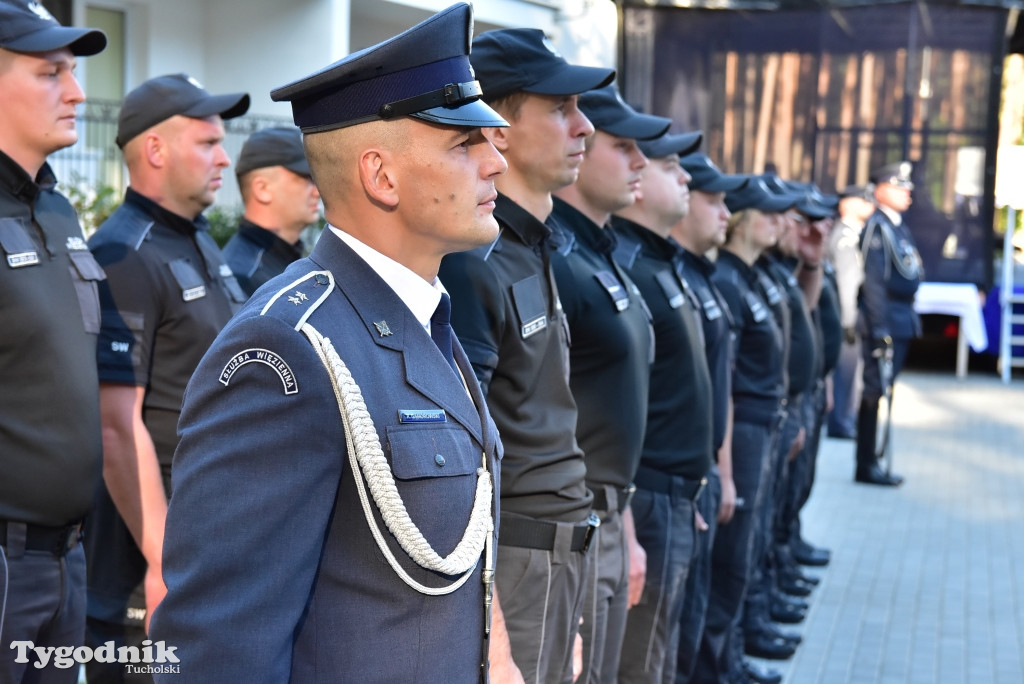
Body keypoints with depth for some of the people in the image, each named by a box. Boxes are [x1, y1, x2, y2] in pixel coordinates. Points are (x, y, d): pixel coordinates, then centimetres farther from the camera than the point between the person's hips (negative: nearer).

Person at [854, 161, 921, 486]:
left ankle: (869, 460, 21)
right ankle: (866, 465, 3)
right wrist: (880, 330, -22)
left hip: (902, 321, 9)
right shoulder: (877, 227, -13)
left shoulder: (898, 226, 16)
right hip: (885, 321, -9)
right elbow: (873, 280, -19)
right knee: (875, 389, -4)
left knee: (881, 387, 13)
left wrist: (910, 317, 16)